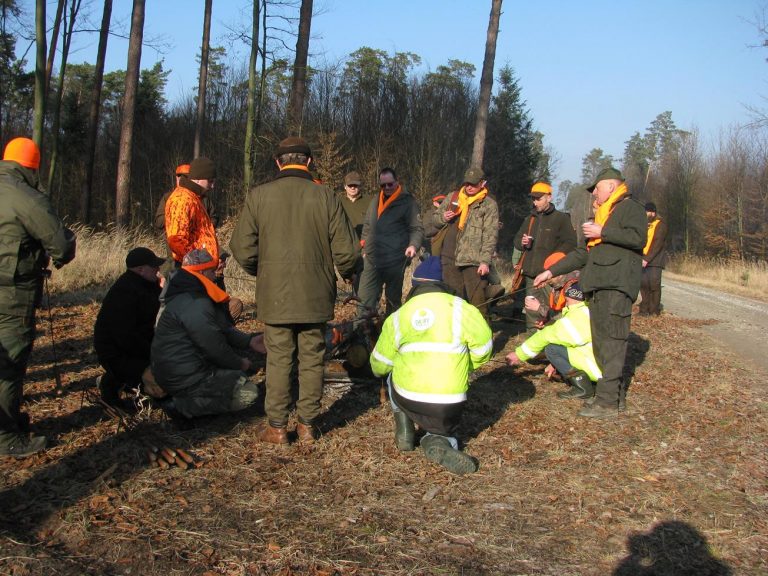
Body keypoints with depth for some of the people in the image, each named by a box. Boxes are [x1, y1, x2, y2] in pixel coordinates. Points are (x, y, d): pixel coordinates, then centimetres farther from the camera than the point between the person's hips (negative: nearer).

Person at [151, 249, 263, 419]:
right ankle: (183, 405, -11)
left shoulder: (189, 295, 13)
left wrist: (249, 341, 3)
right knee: (248, 393, -12)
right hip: (185, 379, -11)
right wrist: (239, 364, -5)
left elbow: (223, 329, 16)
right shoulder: (194, 303, -23)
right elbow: (214, 346, -21)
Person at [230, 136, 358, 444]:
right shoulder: (326, 197, -6)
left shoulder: (258, 196, -5)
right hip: (316, 296, 0)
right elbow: (346, 251, -5)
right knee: (312, 360, 11)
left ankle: (276, 426, 14)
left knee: (278, 360, 9)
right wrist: (346, 272, 16)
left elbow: (242, 248, -3)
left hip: (274, 295, 0)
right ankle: (307, 424, 18)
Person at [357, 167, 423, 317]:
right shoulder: (375, 202, 15)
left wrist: (413, 245, -22)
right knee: (366, 300, 0)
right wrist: (365, 248, 18)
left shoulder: (407, 202, -2)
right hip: (372, 260, 5)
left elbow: (417, 229, -4)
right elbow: (367, 227, 25)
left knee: (393, 300, 8)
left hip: (395, 261, -5)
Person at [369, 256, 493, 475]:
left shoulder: (397, 317, 2)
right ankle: (438, 442, -8)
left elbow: (379, 366, 9)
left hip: (408, 401, 1)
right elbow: (483, 349, -6)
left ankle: (404, 434, 21)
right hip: (449, 406, -1)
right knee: (444, 432, 28)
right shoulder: (461, 309, -4)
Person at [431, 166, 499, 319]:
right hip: (450, 259, 5)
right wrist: (443, 217, -1)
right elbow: (434, 217, 23)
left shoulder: (489, 205, 1)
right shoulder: (453, 198, 14)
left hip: (474, 261, -4)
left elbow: (490, 235, -6)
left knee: (477, 301, -6)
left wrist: (485, 261, -14)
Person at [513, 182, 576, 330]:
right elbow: (516, 239, 27)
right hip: (531, 273, 7)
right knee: (531, 311, 10)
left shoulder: (561, 218, 1)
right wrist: (522, 242, 2)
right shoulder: (530, 219, 21)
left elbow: (570, 242, -7)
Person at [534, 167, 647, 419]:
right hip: (598, 285, 9)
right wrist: (551, 272, 28)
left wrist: (602, 233, -12)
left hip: (617, 285, -9)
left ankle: (608, 401, -12)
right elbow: (583, 253, 32)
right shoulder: (602, 215, 29)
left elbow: (638, 237, -17)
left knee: (612, 342, -12)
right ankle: (615, 394, 15)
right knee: (601, 342, 8)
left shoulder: (630, 207, 2)